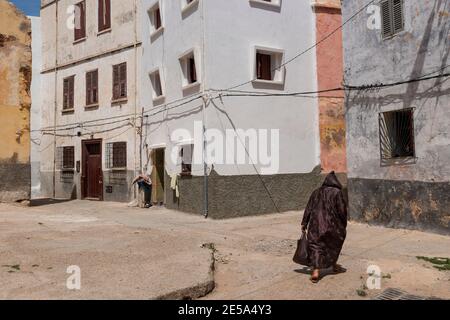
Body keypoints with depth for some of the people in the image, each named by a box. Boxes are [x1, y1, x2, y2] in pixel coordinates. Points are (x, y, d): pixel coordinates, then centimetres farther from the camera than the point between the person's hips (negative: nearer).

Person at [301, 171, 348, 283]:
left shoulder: (316, 192, 8)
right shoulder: (337, 193, -3)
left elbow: (308, 209, 6)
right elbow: (342, 210, -5)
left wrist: (304, 223, 9)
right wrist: (344, 225, 8)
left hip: (315, 224, 2)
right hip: (331, 224, -2)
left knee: (315, 246, 2)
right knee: (335, 242, 24)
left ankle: (316, 271, -13)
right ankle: (334, 265, 39)